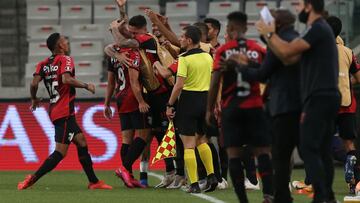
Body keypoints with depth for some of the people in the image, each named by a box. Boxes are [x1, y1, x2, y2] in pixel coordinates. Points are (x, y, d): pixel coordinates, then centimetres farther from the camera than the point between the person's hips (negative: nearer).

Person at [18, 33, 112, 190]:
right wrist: (86, 86, -12)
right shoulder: (65, 60, -7)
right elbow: (66, 79, -23)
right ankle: (32, 180, -15)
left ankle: (94, 181, 16)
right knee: (60, 152, -9)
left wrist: (34, 99, 15)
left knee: (82, 143, 14)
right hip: (64, 113, -9)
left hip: (55, 111, 9)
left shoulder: (43, 64, 11)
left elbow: (34, 84, -2)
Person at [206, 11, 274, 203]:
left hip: (230, 107, -1)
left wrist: (210, 109, 4)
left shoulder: (223, 51, 0)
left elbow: (215, 82, -4)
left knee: (234, 153, 1)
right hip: (254, 106, 1)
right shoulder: (258, 50, 4)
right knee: (263, 151, 2)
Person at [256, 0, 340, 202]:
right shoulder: (320, 30, 21)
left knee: (309, 149, -12)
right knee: (322, 151, 10)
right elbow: (290, 58, 17)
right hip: (326, 97, 10)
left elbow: (287, 51, -20)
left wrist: (269, 34, -4)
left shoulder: (318, 29, -12)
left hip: (320, 98, -10)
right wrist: (270, 36, 13)